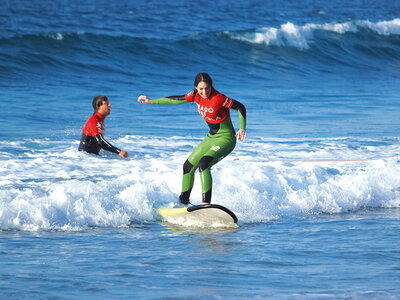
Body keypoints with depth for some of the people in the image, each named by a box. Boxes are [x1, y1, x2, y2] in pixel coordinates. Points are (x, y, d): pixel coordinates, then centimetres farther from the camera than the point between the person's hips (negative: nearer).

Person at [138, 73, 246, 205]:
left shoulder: (218, 98, -25)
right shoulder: (196, 95, -4)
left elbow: (240, 107, -15)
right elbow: (178, 100, 10)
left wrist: (242, 128, -27)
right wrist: (152, 101, 14)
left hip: (226, 139, -9)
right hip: (211, 138, 9)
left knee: (203, 164, -31)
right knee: (188, 166, 14)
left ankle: (206, 203, -34)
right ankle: (184, 201, 33)